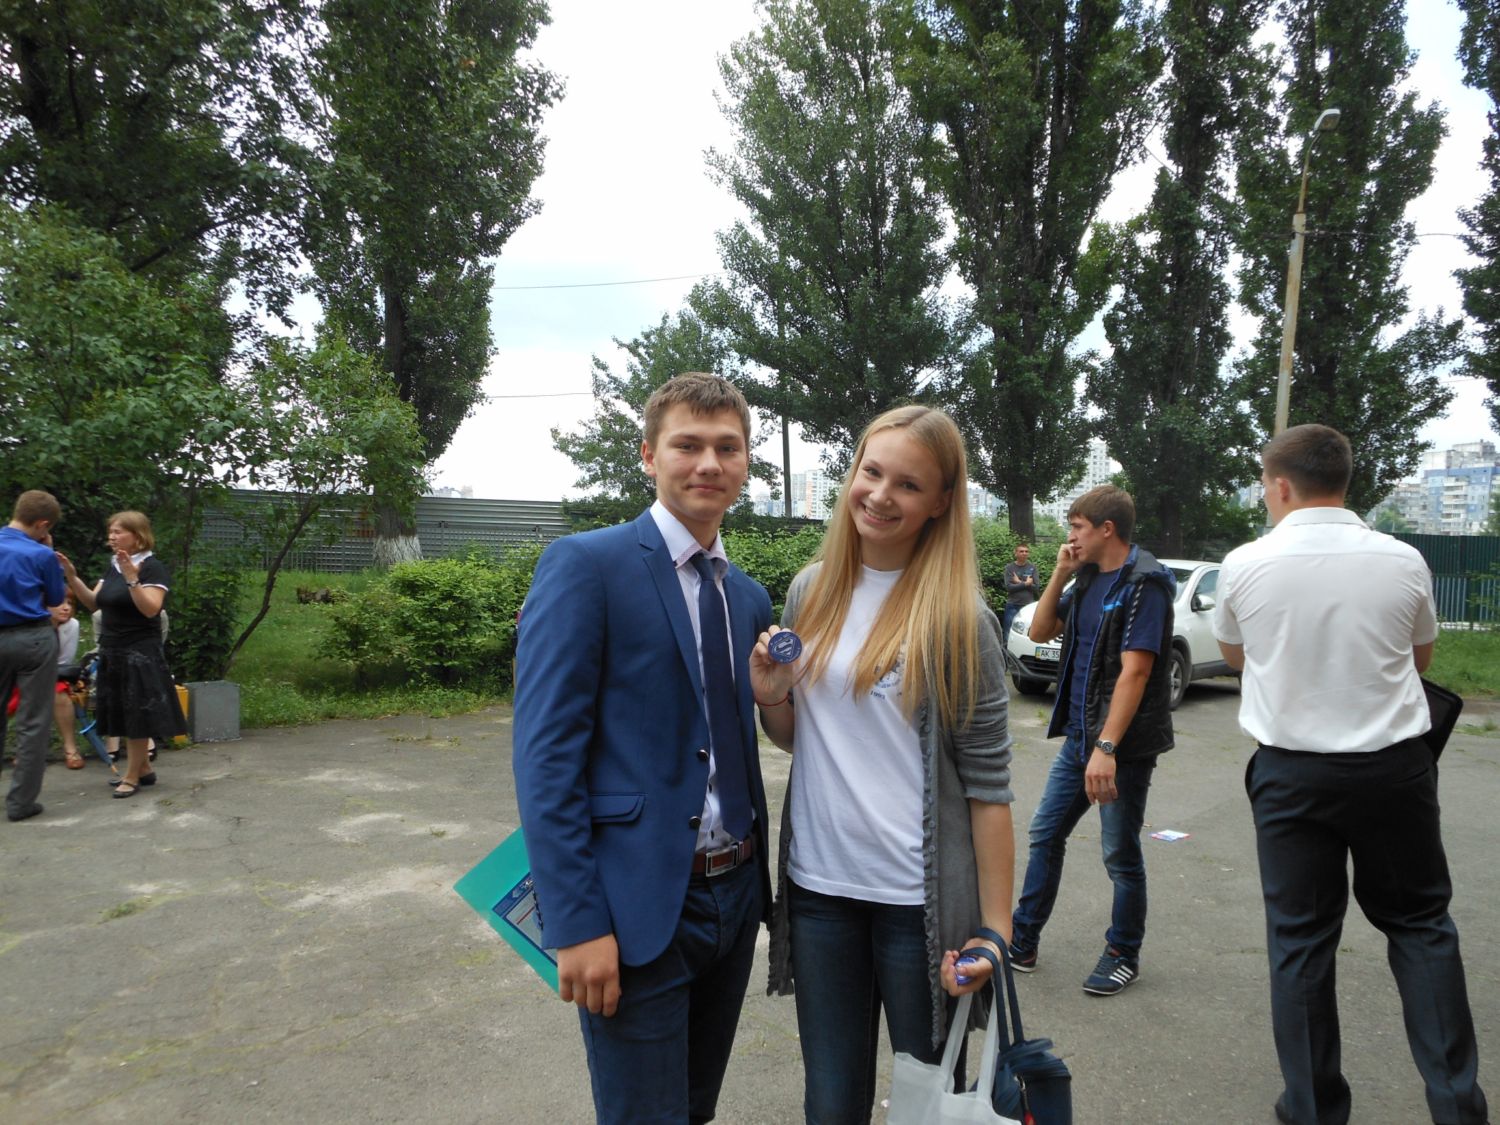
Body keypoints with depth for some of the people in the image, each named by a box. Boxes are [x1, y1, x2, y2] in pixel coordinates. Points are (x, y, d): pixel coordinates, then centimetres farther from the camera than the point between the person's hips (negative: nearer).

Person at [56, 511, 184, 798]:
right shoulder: (113, 566, 12)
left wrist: (132, 578, -31)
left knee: (136, 715, -1)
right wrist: (72, 577, -1)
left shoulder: (152, 567, -12)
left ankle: (132, 777, 7)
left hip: (140, 653, -8)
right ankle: (144, 769, 24)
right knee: (125, 715, 13)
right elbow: (92, 602, 11)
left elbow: (151, 609, -22)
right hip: (113, 651, 8)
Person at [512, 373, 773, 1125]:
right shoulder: (585, 565, -12)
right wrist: (577, 923, -19)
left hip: (736, 894, 7)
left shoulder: (749, 597, 10)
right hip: (638, 905, -7)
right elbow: (544, 756, -16)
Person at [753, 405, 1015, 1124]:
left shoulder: (957, 618, -10)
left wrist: (995, 929, -8)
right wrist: (771, 697, -8)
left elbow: (987, 782, -8)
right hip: (817, 887, 4)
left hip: (920, 900, -4)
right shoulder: (811, 591, 3)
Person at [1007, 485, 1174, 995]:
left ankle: (1124, 954, 26)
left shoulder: (1144, 582, -16)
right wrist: (1060, 575, 1)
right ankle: (1022, 940, 26)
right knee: (1045, 833, 13)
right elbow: (1040, 631, 14)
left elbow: (1135, 671, -23)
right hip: (1079, 736, 8)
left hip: (1124, 744, -8)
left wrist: (1107, 747, -28)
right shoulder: (1088, 578, 9)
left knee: (1120, 854, 6)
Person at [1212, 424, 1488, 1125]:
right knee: (1419, 923, 17)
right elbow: (1421, 656, 13)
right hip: (1396, 765, 2)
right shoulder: (1403, 561, -5)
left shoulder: (1245, 566, -9)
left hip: (1291, 771, -1)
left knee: (1300, 936, 9)